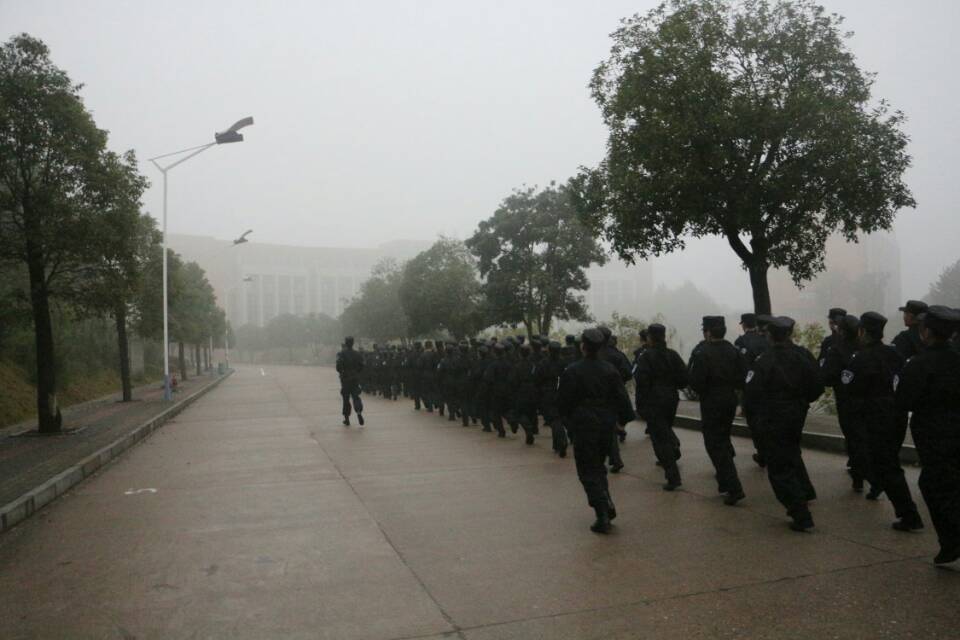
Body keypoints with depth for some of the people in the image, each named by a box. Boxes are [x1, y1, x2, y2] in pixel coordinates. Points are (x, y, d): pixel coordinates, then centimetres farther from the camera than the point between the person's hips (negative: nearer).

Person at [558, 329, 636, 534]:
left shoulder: (572, 372, -12)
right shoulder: (610, 370, -1)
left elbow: (563, 401, -6)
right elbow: (621, 397, 0)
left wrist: (567, 420, 11)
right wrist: (623, 418, 12)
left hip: (584, 427, -4)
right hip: (607, 425, 5)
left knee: (588, 472, 3)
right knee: (598, 466, 22)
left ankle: (603, 515, -5)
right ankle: (607, 505, 12)